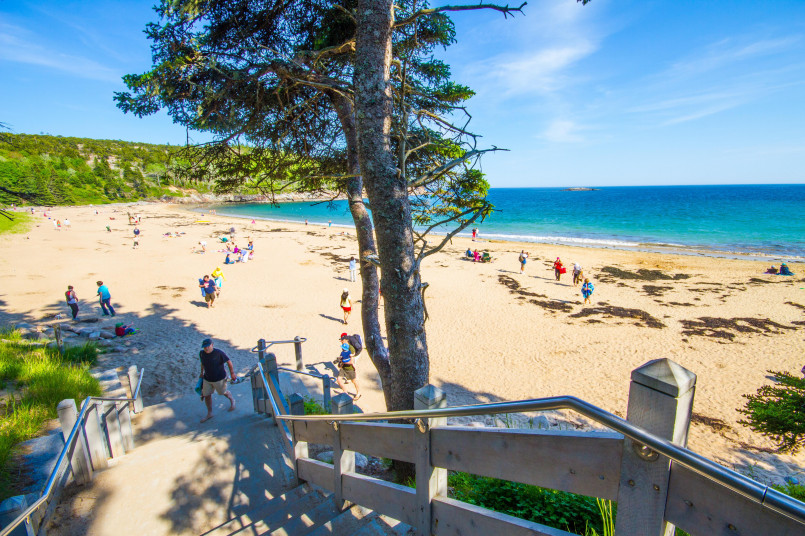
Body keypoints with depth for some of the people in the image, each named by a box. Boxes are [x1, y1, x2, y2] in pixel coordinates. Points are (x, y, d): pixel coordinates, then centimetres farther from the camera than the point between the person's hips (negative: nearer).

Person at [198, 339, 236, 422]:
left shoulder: (218, 353, -25)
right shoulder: (201, 353, -8)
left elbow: (229, 361, -16)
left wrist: (232, 373, -13)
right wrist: (202, 373, 18)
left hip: (219, 379, -5)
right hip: (207, 379, 5)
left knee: (223, 392, 15)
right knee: (206, 395, 8)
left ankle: (232, 401, 47)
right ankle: (209, 413, 28)